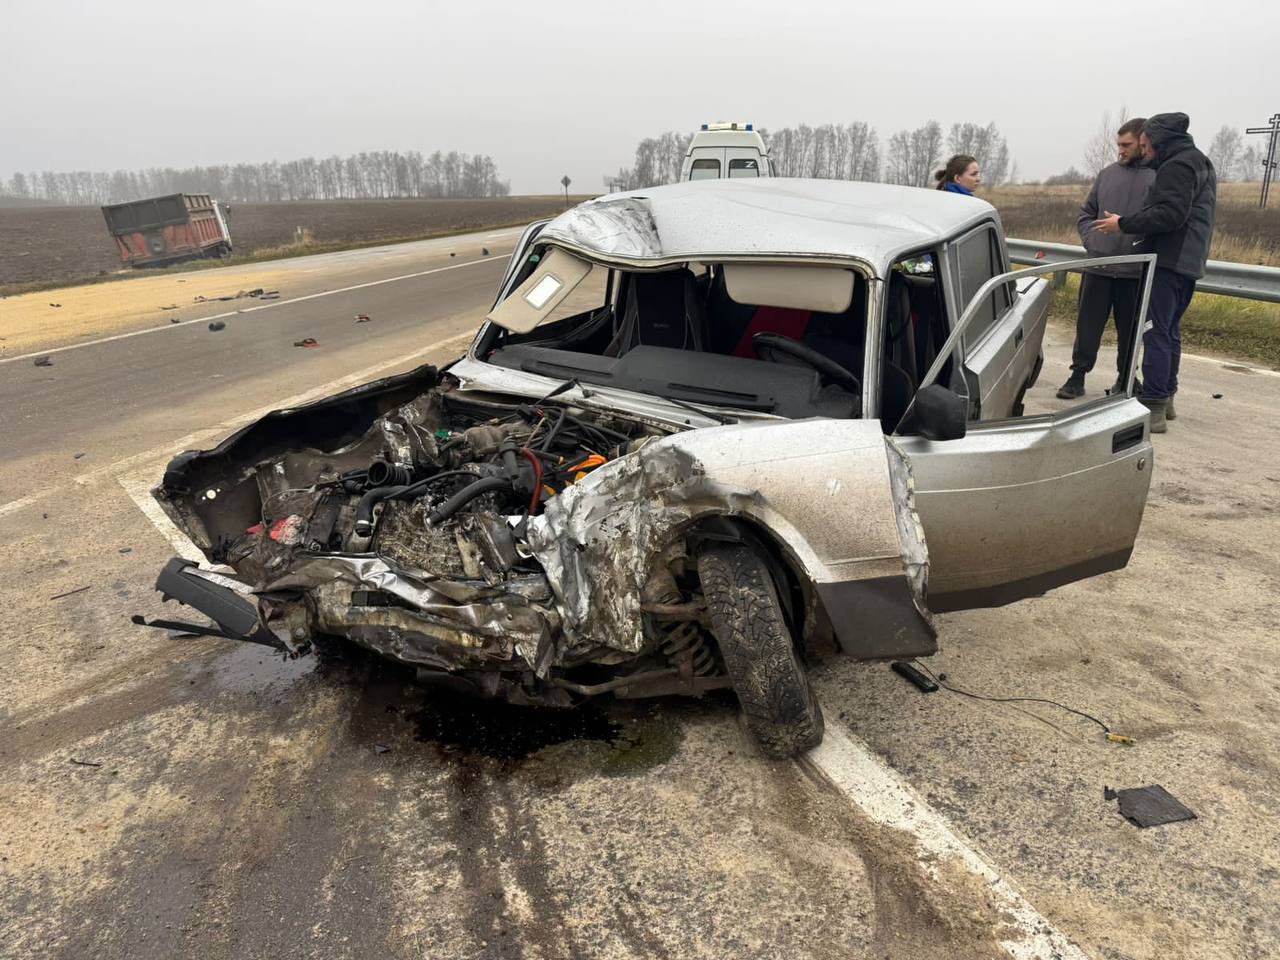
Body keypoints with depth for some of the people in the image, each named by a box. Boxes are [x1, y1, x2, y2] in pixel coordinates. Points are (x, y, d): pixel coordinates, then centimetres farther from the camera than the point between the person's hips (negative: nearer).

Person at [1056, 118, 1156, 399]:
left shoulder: (1159, 177, -5)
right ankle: (1078, 375, 14)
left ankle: (1125, 379, 22)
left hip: (1135, 271, -3)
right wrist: (1091, 239, 2)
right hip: (1098, 267, 3)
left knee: (1129, 329, 9)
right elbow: (1086, 212, 16)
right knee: (1088, 325, 6)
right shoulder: (1108, 174, 9)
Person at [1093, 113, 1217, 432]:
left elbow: (1170, 214, -22)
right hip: (1190, 262, 11)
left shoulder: (1177, 166, -11)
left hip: (1169, 261, -11)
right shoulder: (1200, 163, 23)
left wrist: (1123, 224, -16)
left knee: (1156, 332, -13)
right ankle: (1165, 398, 23)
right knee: (1170, 331, 16)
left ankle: (1153, 408, -16)